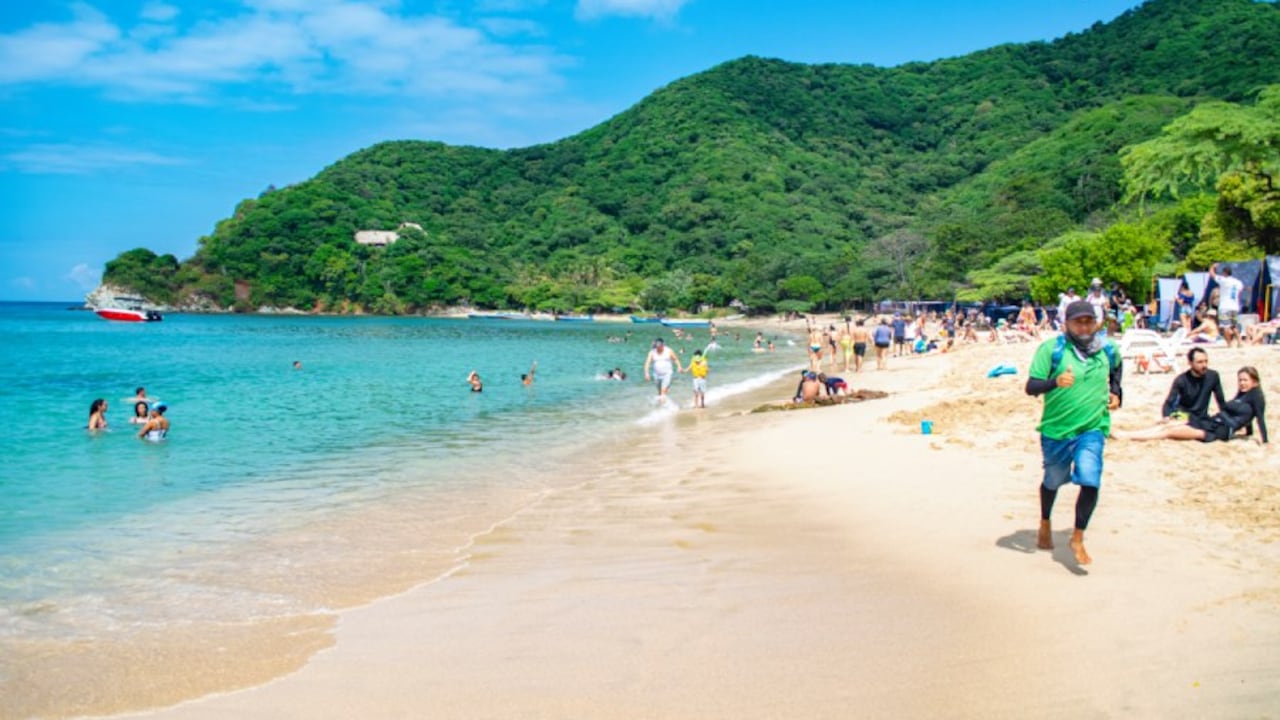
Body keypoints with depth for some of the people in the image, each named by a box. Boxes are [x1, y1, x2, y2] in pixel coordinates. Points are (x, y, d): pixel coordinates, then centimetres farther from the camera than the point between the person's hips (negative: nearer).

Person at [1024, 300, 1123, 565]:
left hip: (1093, 429, 1)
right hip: (1056, 429, -1)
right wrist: (1055, 381, -37)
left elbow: (1117, 365, 26)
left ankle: (1078, 539, 1)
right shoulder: (1051, 348, -12)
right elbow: (1030, 387, -18)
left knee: (1090, 481, -17)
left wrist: (1115, 391, 11)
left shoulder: (1108, 348, 1)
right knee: (1053, 481, 16)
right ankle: (1045, 524, 46)